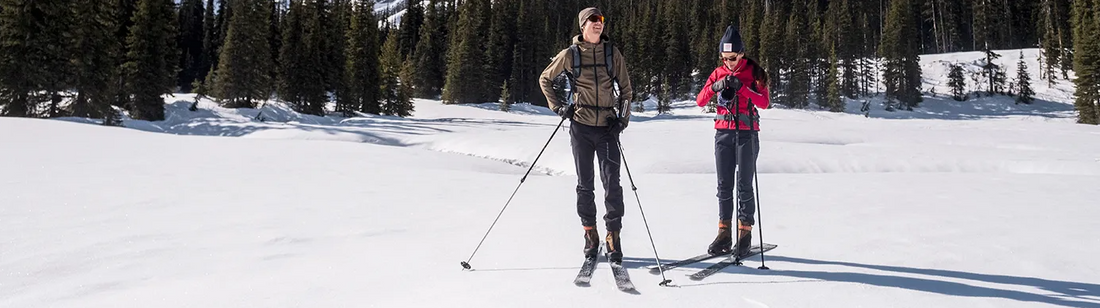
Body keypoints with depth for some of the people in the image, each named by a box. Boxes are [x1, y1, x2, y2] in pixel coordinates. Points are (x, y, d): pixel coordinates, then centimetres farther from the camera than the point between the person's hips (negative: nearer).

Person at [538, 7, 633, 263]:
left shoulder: (612, 53, 6)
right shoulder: (570, 55, 2)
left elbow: (625, 88, 12)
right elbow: (545, 79, 13)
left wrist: (623, 117, 1)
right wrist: (558, 106, 2)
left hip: (607, 126, 0)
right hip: (581, 126, 0)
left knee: (612, 182, -8)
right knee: (585, 184, 7)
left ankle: (613, 236, 0)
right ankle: (590, 234, 20)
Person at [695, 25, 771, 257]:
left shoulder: (754, 72, -1)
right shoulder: (718, 73, 8)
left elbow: (764, 102, -12)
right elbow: (700, 101, 3)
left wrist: (741, 87, -23)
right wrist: (715, 87, -15)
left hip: (747, 133, -3)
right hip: (723, 132, 3)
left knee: (744, 185, -3)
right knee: (724, 185, 3)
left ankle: (745, 233, 4)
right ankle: (724, 233, 7)